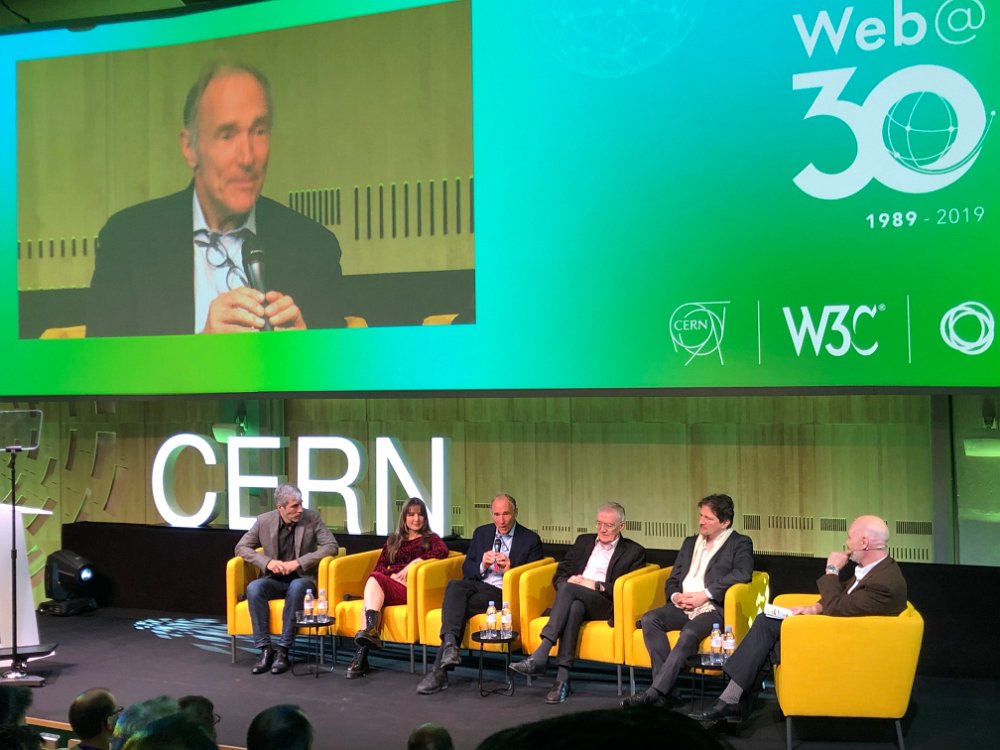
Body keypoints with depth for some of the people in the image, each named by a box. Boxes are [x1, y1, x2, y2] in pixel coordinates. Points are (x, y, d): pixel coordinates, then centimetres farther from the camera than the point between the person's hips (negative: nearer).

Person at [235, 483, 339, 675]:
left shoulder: (312, 518, -5)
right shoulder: (264, 520, -1)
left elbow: (331, 546, -12)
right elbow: (241, 547, 2)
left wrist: (298, 562, -21)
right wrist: (267, 562, -15)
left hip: (302, 578, -2)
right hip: (274, 579, 2)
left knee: (296, 587, -37)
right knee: (253, 588, -31)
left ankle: (283, 650, -31)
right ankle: (265, 649, -26)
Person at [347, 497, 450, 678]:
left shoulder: (430, 539, 19)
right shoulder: (393, 540, 29)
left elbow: (442, 551, -5)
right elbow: (379, 566, 16)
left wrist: (411, 564, -11)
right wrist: (392, 575, -6)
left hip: (412, 589, -3)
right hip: (388, 584, 3)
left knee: (375, 580, -31)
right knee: (374, 579, -33)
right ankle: (370, 629, -49)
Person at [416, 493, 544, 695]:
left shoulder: (530, 540, 8)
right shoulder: (481, 533, 21)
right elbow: (466, 569, 17)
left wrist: (511, 570, -14)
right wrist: (482, 565, -6)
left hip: (504, 593, -4)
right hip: (478, 585, 4)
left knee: (460, 606, -30)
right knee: (454, 586, -32)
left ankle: (440, 670, -33)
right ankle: (450, 643, -50)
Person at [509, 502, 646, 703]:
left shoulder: (634, 552, 12)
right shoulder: (583, 541, 26)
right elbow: (559, 575, 20)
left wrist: (596, 585, -11)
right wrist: (569, 580, -4)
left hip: (605, 604, -3)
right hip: (573, 598, 3)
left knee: (568, 589, -34)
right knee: (574, 607, -36)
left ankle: (540, 655, -41)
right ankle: (563, 677, -42)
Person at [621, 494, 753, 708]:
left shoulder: (740, 544, 6)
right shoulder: (690, 543, 24)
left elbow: (742, 573, -13)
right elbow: (672, 580, 23)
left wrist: (705, 595, -17)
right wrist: (675, 596, -2)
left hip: (714, 608, -6)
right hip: (682, 606, 6)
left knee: (689, 633, -35)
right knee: (649, 619, -23)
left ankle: (655, 693, -34)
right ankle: (664, 691, -26)